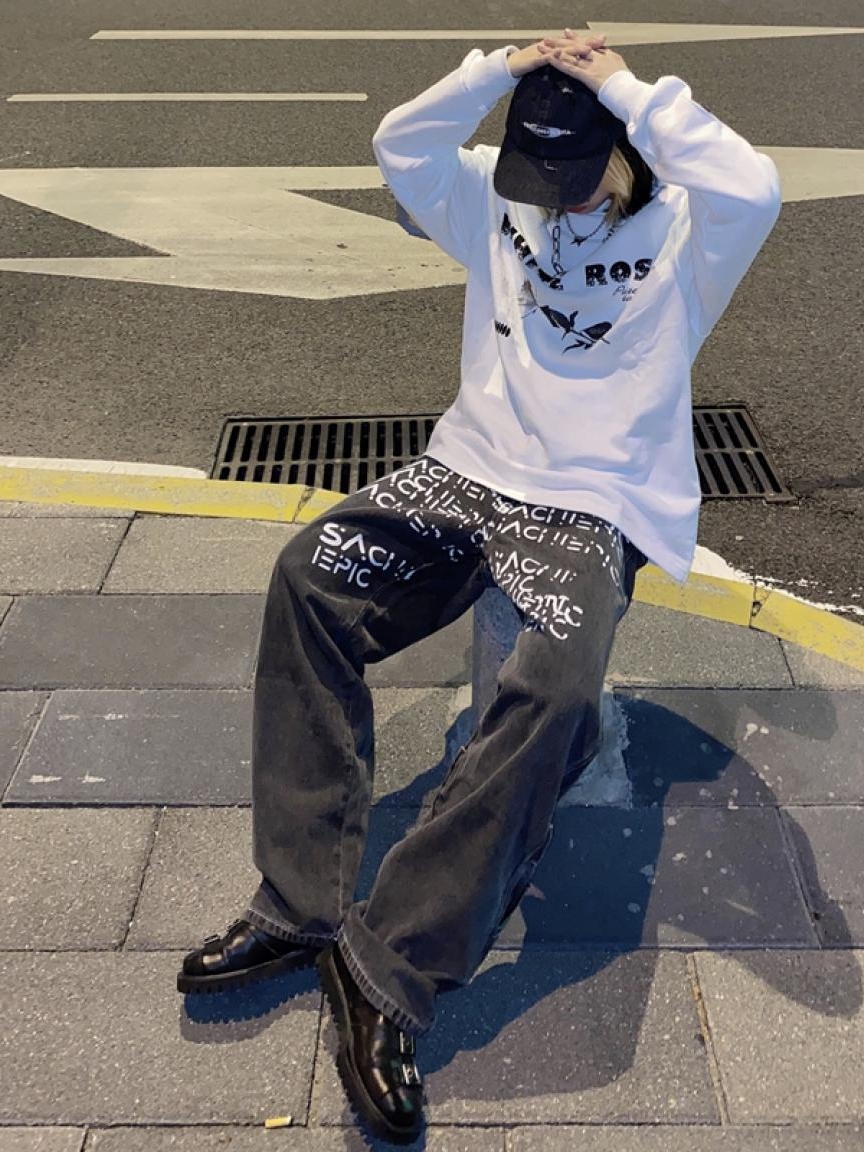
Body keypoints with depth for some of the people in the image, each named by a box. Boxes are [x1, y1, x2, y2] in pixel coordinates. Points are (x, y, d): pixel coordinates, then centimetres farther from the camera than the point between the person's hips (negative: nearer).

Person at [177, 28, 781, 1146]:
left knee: (558, 686, -36)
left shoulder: (682, 236, 2)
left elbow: (754, 190, -20)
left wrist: (627, 87, -12)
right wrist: (502, 68, -4)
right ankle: (300, 904, -21)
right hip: (465, 471, 4)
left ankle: (389, 963, -27)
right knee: (308, 575, -23)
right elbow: (399, 145, 3)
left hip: (591, 509, -4)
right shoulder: (498, 204, 14)